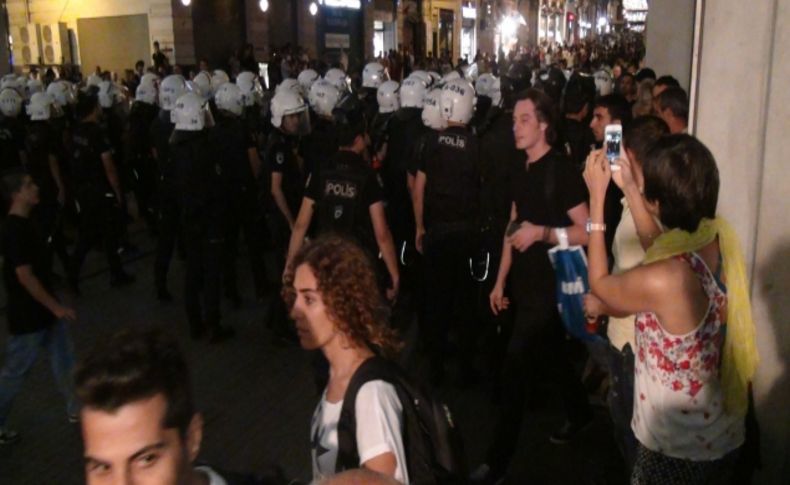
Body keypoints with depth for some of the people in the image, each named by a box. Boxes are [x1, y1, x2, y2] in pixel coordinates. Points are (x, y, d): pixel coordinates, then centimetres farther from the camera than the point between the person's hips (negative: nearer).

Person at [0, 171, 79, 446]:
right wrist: (56, 306, -20)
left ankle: (77, 407, 29)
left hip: (42, 309, 9)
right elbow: (25, 277, -25)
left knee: (64, 358, 16)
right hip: (28, 314, -9)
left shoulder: (23, 223, 6)